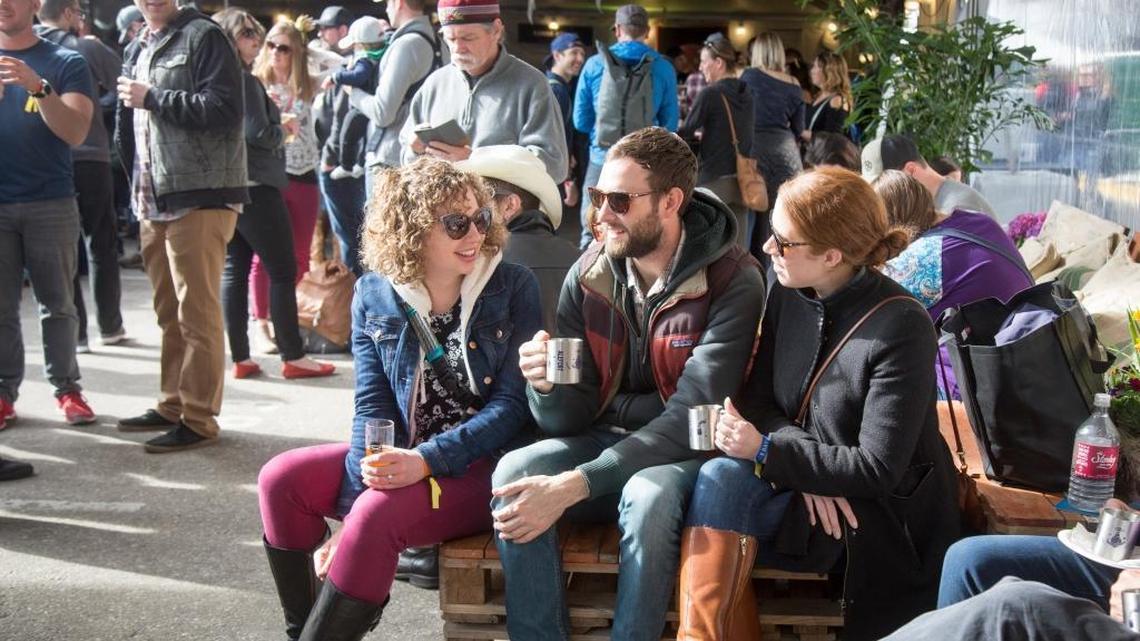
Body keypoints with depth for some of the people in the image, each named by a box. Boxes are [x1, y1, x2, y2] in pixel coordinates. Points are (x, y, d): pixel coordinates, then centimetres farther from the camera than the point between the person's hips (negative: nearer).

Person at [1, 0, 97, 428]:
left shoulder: (65, 63, 3)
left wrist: (38, 86, -24)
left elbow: (75, 132, -9)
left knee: (57, 303, 2)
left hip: (51, 203, -2)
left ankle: (66, 389, 10)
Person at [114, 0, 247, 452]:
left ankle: (199, 420, 1)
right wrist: (137, 184, 18)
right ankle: (173, 405, 25)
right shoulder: (137, 50, 20)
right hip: (154, 202, 8)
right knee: (169, 313, 15)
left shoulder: (203, 37, -5)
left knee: (197, 313, -5)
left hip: (200, 199, -8)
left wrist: (152, 98, -12)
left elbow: (224, 109, -18)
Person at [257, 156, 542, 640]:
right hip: (401, 458, 5)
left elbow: (513, 403, -12)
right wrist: (363, 488, -18)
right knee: (282, 479, -11)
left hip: (485, 466, -5)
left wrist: (425, 461, -23)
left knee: (376, 515, -29)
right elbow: (372, 403, -2)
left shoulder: (512, 288, -8)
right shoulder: (375, 295, 1)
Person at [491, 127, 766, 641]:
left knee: (647, 495, -35)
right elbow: (568, 420, -3)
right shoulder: (588, 275, -4)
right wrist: (546, 386, -28)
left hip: (690, 452, -4)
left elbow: (693, 415, -23)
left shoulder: (732, 282, -17)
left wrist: (575, 485, -31)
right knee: (513, 473, -23)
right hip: (605, 439, 4)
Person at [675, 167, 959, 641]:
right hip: (804, 490, 6)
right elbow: (758, 398, 2)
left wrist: (767, 450, -22)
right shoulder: (788, 292, -1)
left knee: (725, 484, -26)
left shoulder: (901, 328, -20)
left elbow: (877, 468, -20)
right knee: (721, 478, -26)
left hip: (882, 516, -6)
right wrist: (805, 468, -17)